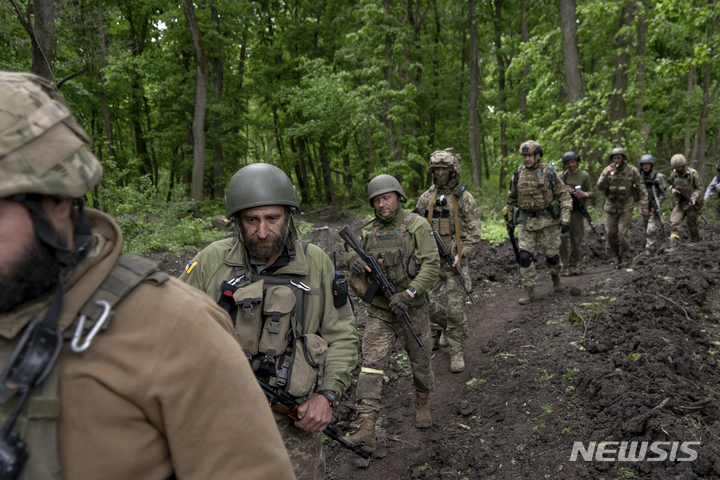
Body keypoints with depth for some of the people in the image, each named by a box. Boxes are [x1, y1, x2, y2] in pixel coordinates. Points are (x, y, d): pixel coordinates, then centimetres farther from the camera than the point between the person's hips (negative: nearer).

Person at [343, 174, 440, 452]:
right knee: (371, 363, -9)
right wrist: (355, 260, -16)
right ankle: (366, 430, -10)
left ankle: (422, 404, 43)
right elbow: (352, 253, 11)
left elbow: (431, 265, -15)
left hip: (412, 309, -2)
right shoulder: (369, 231, 6)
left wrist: (407, 294, -26)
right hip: (380, 311, 3)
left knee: (420, 362, 14)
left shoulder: (416, 225, -8)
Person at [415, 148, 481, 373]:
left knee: (456, 310, -3)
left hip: (454, 262, -3)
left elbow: (473, 233, -5)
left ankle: (457, 353, 12)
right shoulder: (426, 198, 6)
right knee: (424, 303, 1)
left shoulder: (465, 199, -4)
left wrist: (460, 254, -16)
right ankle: (447, 325, 32)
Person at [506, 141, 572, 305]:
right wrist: (511, 218, 19)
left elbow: (564, 196, -4)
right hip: (526, 221, 2)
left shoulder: (549, 173, -5)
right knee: (525, 256, -7)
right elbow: (512, 198, 16)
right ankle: (529, 291, 1)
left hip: (548, 219, -2)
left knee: (552, 254, 6)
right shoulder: (518, 174, 3)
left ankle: (555, 276, 37)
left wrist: (565, 219, -12)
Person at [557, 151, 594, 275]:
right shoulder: (561, 176, 7)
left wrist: (584, 194, -15)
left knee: (576, 240, 4)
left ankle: (573, 265, 16)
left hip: (577, 211, 0)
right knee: (562, 238, -12)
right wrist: (564, 191, -11)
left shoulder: (584, 175, 6)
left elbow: (591, 192, 8)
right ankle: (564, 266, -7)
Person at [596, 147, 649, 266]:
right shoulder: (608, 170, 1)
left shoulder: (632, 171, -6)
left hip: (626, 208, -3)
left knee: (623, 233, -10)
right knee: (611, 233, 5)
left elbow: (641, 189, -2)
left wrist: (644, 206, -7)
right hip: (611, 207, 3)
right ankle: (617, 255, 26)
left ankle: (625, 260, 0)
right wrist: (606, 174, -22)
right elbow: (600, 187, -7)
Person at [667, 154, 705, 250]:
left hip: (691, 203, -3)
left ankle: (696, 245, 28)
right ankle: (673, 246, -14)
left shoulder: (693, 174, -12)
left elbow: (700, 188, -7)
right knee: (674, 223, -11)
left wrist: (694, 198, -22)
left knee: (692, 225, 8)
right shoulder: (673, 174, 1)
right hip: (679, 203, 3)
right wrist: (672, 189, -7)